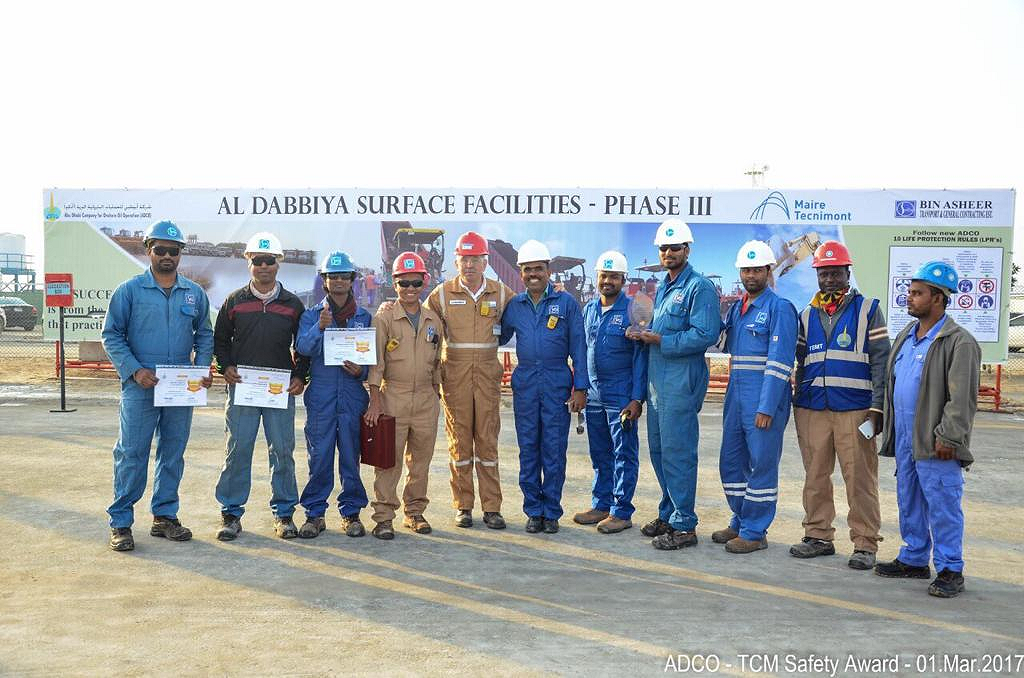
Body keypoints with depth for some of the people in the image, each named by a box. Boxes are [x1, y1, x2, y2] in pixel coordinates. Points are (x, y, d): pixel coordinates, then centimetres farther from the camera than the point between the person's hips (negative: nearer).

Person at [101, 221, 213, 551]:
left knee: (173, 453, 10)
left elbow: (204, 335, 15)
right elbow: (111, 335, -1)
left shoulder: (195, 293, 9)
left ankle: (165, 516, 22)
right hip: (140, 387, -3)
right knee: (131, 454, -2)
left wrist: (202, 368, -1)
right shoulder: (129, 290, -1)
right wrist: (135, 371, -12)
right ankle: (120, 522, 6)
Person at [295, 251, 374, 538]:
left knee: (351, 457, 6)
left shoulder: (364, 317, 9)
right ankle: (315, 513, 13)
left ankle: (351, 512, 17)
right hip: (320, 397, -1)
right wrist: (320, 327, -26)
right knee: (319, 457, 2)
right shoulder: (311, 315, 7)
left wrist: (361, 371, -8)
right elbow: (303, 348, -10)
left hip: (353, 397, 1)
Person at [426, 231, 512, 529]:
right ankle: (463, 506, 13)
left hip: (488, 375, 1)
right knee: (459, 441, 4)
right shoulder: (442, 294, 2)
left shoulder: (501, 293, 4)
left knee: (487, 440, 3)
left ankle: (492, 507, 10)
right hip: (454, 375, 0)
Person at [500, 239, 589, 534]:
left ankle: (551, 512, 12)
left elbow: (578, 347, 0)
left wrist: (580, 387, -5)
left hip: (557, 384, -2)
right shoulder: (513, 305, 10)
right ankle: (533, 510, 17)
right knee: (528, 449, 6)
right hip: (525, 384, 3)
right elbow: (498, 337, 22)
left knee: (554, 449, 1)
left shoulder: (566, 303, 2)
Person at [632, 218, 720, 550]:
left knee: (677, 453, -6)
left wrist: (660, 341, -17)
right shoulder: (661, 288, 18)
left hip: (681, 382, -9)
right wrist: (645, 335, 4)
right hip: (657, 379, 9)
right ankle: (668, 514, 27)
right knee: (659, 450, 14)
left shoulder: (700, 287, -10)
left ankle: (684, 526, 3)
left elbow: (705, 335, -20)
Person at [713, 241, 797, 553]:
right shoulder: (736, 307, 15)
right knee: (731, 462, 14)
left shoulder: (779, 308, -9)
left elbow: (780, 362, -15)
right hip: (736, 397, 8)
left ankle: (754, 532, 10)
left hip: (765, 399, -8)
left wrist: (767, 407, -20)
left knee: (761, 464, 0)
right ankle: (740, 522, 29)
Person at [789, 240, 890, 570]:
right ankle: (818, 536, 20)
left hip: (855, 410, -4)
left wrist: (877, 406, -8)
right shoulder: (807, 315, 15)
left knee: (860, 478, -3)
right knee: (815, 475, 9)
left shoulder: (868, 310, 3)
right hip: (812, 409, 4)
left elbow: (881, 360, -2)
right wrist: (798, 404, 11)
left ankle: (865, 543, 6)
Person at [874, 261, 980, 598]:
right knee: (909, 503, 16)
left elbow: (962, 397, -16)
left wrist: (948, 436, -20)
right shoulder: (906, 336, 15)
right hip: (904, 440, 8)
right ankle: (913, 559, 29)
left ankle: (950, 570, 8)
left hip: (935, 445, -8)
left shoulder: (959, 342, -12)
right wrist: (887, 427, 17)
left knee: (943, 506, -2)